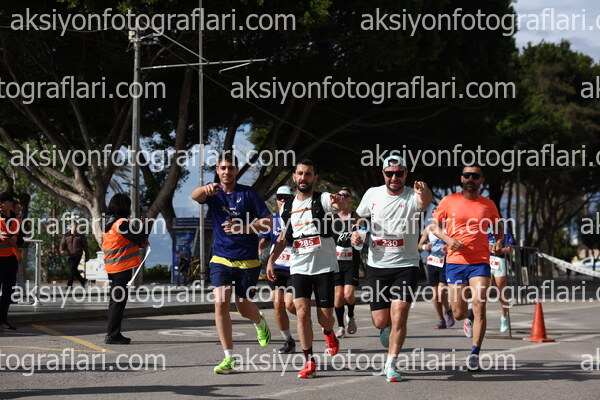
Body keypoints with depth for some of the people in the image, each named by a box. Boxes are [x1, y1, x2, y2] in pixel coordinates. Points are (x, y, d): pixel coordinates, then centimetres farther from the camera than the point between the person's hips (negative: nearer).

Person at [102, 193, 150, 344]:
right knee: (118, 300, -6)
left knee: (115, 300, 16)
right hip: (122, 267, -9)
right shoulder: (121, 223, -18)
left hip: (111, 267, 9)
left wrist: (140, 243, 8)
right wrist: (140, 225, 6)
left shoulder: (107, 223, 10)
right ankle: (112, 335, -5)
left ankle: (113, 334, 21)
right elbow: (140, 238, -11)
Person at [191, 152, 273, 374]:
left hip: (247, 260, -1)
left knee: (244, 308, 7)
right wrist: (205, 189, -46)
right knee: (220, 304, -13)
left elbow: (268, 222, -6)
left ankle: (260, 323, 45)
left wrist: (242, 228, -21)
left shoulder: (248, 193, -3)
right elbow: (194, 196, -22)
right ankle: (229, 358, -7)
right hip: (221, 258, 1)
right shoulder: (214, 193, 1)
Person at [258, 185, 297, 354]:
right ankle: (288, 342, 14)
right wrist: (259, 248, -5)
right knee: (278, 305, -1)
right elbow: (265, 239, 16)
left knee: (290, 305, -14)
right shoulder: (273, 219, 9)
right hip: (276, 268, 4)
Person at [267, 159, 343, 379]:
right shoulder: (287, 207, 9)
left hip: (324, 266, -3)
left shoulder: (322, 199, -7)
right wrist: (271, 259, 11)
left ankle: (328, 333, 38)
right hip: (299, 267, 3)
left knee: (324, 317, 0)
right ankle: (309, 362, -6)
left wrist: (338, 203, -54)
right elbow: (284, 236, 20)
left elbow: (336, 205, -31)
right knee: (302, 311, -14)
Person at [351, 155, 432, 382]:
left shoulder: (412, 196, -10)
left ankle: (391, 364, 0)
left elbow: (424, 203, -35)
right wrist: (356, 232, 0)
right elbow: (360, 217, 20)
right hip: (377, 266, 3)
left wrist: (424, 193, -58)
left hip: (406, 266, -3)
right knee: (380, 321, 4)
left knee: (398, 316, -14)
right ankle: (387, 329, 42)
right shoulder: (372, 194, 2)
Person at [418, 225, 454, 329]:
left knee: (441, 292, -15)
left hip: (445, 263, -3)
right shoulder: (428, 229, 6)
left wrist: (448, 250, -19)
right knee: (435, 293, 6)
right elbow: (419, 246, 13)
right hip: (432, 263, 4)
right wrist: (425, 247, -10)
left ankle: (448, 311, 14)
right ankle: (441, 320, 18)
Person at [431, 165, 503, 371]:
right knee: (458, 313, 4)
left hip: (480, 262, 0)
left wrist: (499, 241, 0)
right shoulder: (449, 201, 3)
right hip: (455, 261, 0)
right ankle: (468, 317, 42)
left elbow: (497, 227, 21)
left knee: (479, 306, -14)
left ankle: (475, 352, -6)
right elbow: (434, 225, 8)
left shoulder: (488, 205, 7)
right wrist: (447, 238, -11)